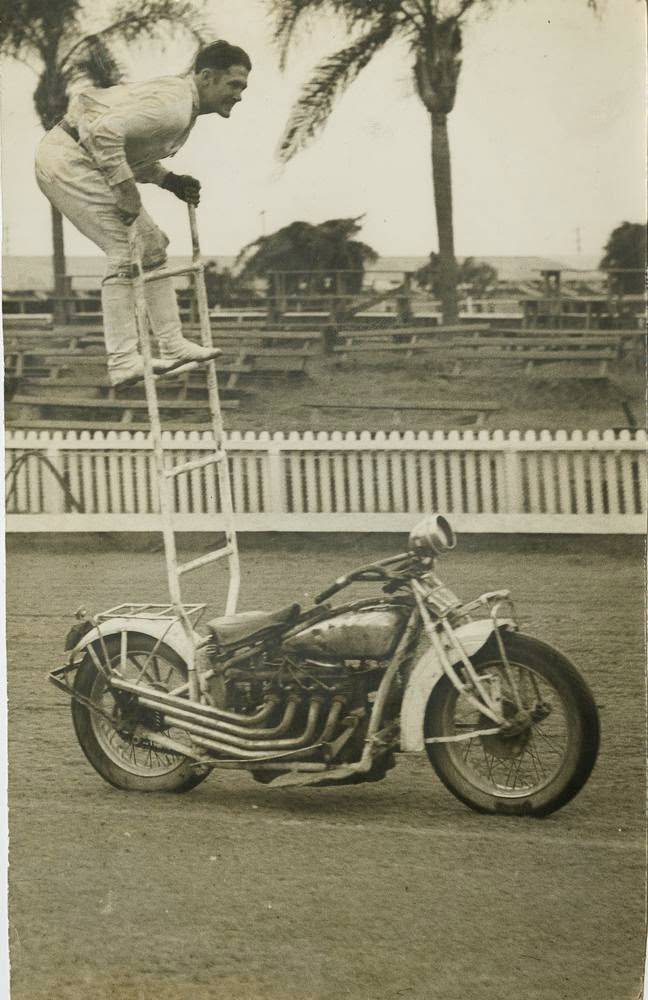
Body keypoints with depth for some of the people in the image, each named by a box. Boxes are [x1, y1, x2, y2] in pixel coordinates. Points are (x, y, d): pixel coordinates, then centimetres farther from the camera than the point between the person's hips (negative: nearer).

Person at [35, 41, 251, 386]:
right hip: (66, 159, -11)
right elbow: (106, 131, -32)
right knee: (127, 251, -14)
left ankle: (172, 345, 17)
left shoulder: (180, 101, 12)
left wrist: (168, 180, 5)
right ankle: (122, 361, -13)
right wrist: (128, 191, -27)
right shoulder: (173, 106, -22)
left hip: (79, 161, 11)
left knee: (151, 244, 12)